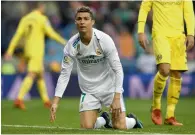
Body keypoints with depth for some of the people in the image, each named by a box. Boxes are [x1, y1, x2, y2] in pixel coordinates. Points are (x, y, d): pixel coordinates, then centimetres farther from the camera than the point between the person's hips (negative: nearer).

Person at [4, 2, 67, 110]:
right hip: (37, 51, -7)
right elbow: (51, 33, -11)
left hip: (28, 51, 7)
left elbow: (17, 36, 2)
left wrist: (10, 51, -2)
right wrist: (62, 41, 4)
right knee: (31, 76, -13)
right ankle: (19, 99, -28)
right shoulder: (42, 19, -6)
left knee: (40, 75, 17)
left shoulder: (25, 19, 10)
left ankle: (46, 100, 22)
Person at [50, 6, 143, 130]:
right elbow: (64, 74, -9)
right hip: (89, 90, 2)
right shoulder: (72, 45, -14)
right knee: (86, 127, -12)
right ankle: (104, 119, 24)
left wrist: (117, 98, -24)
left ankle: (132, 120, 27)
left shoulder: (104, 40, -20)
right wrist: (55, 102, -17)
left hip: (110, 87, -2)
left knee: (120, 126, -11)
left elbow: (117, 69, -17)